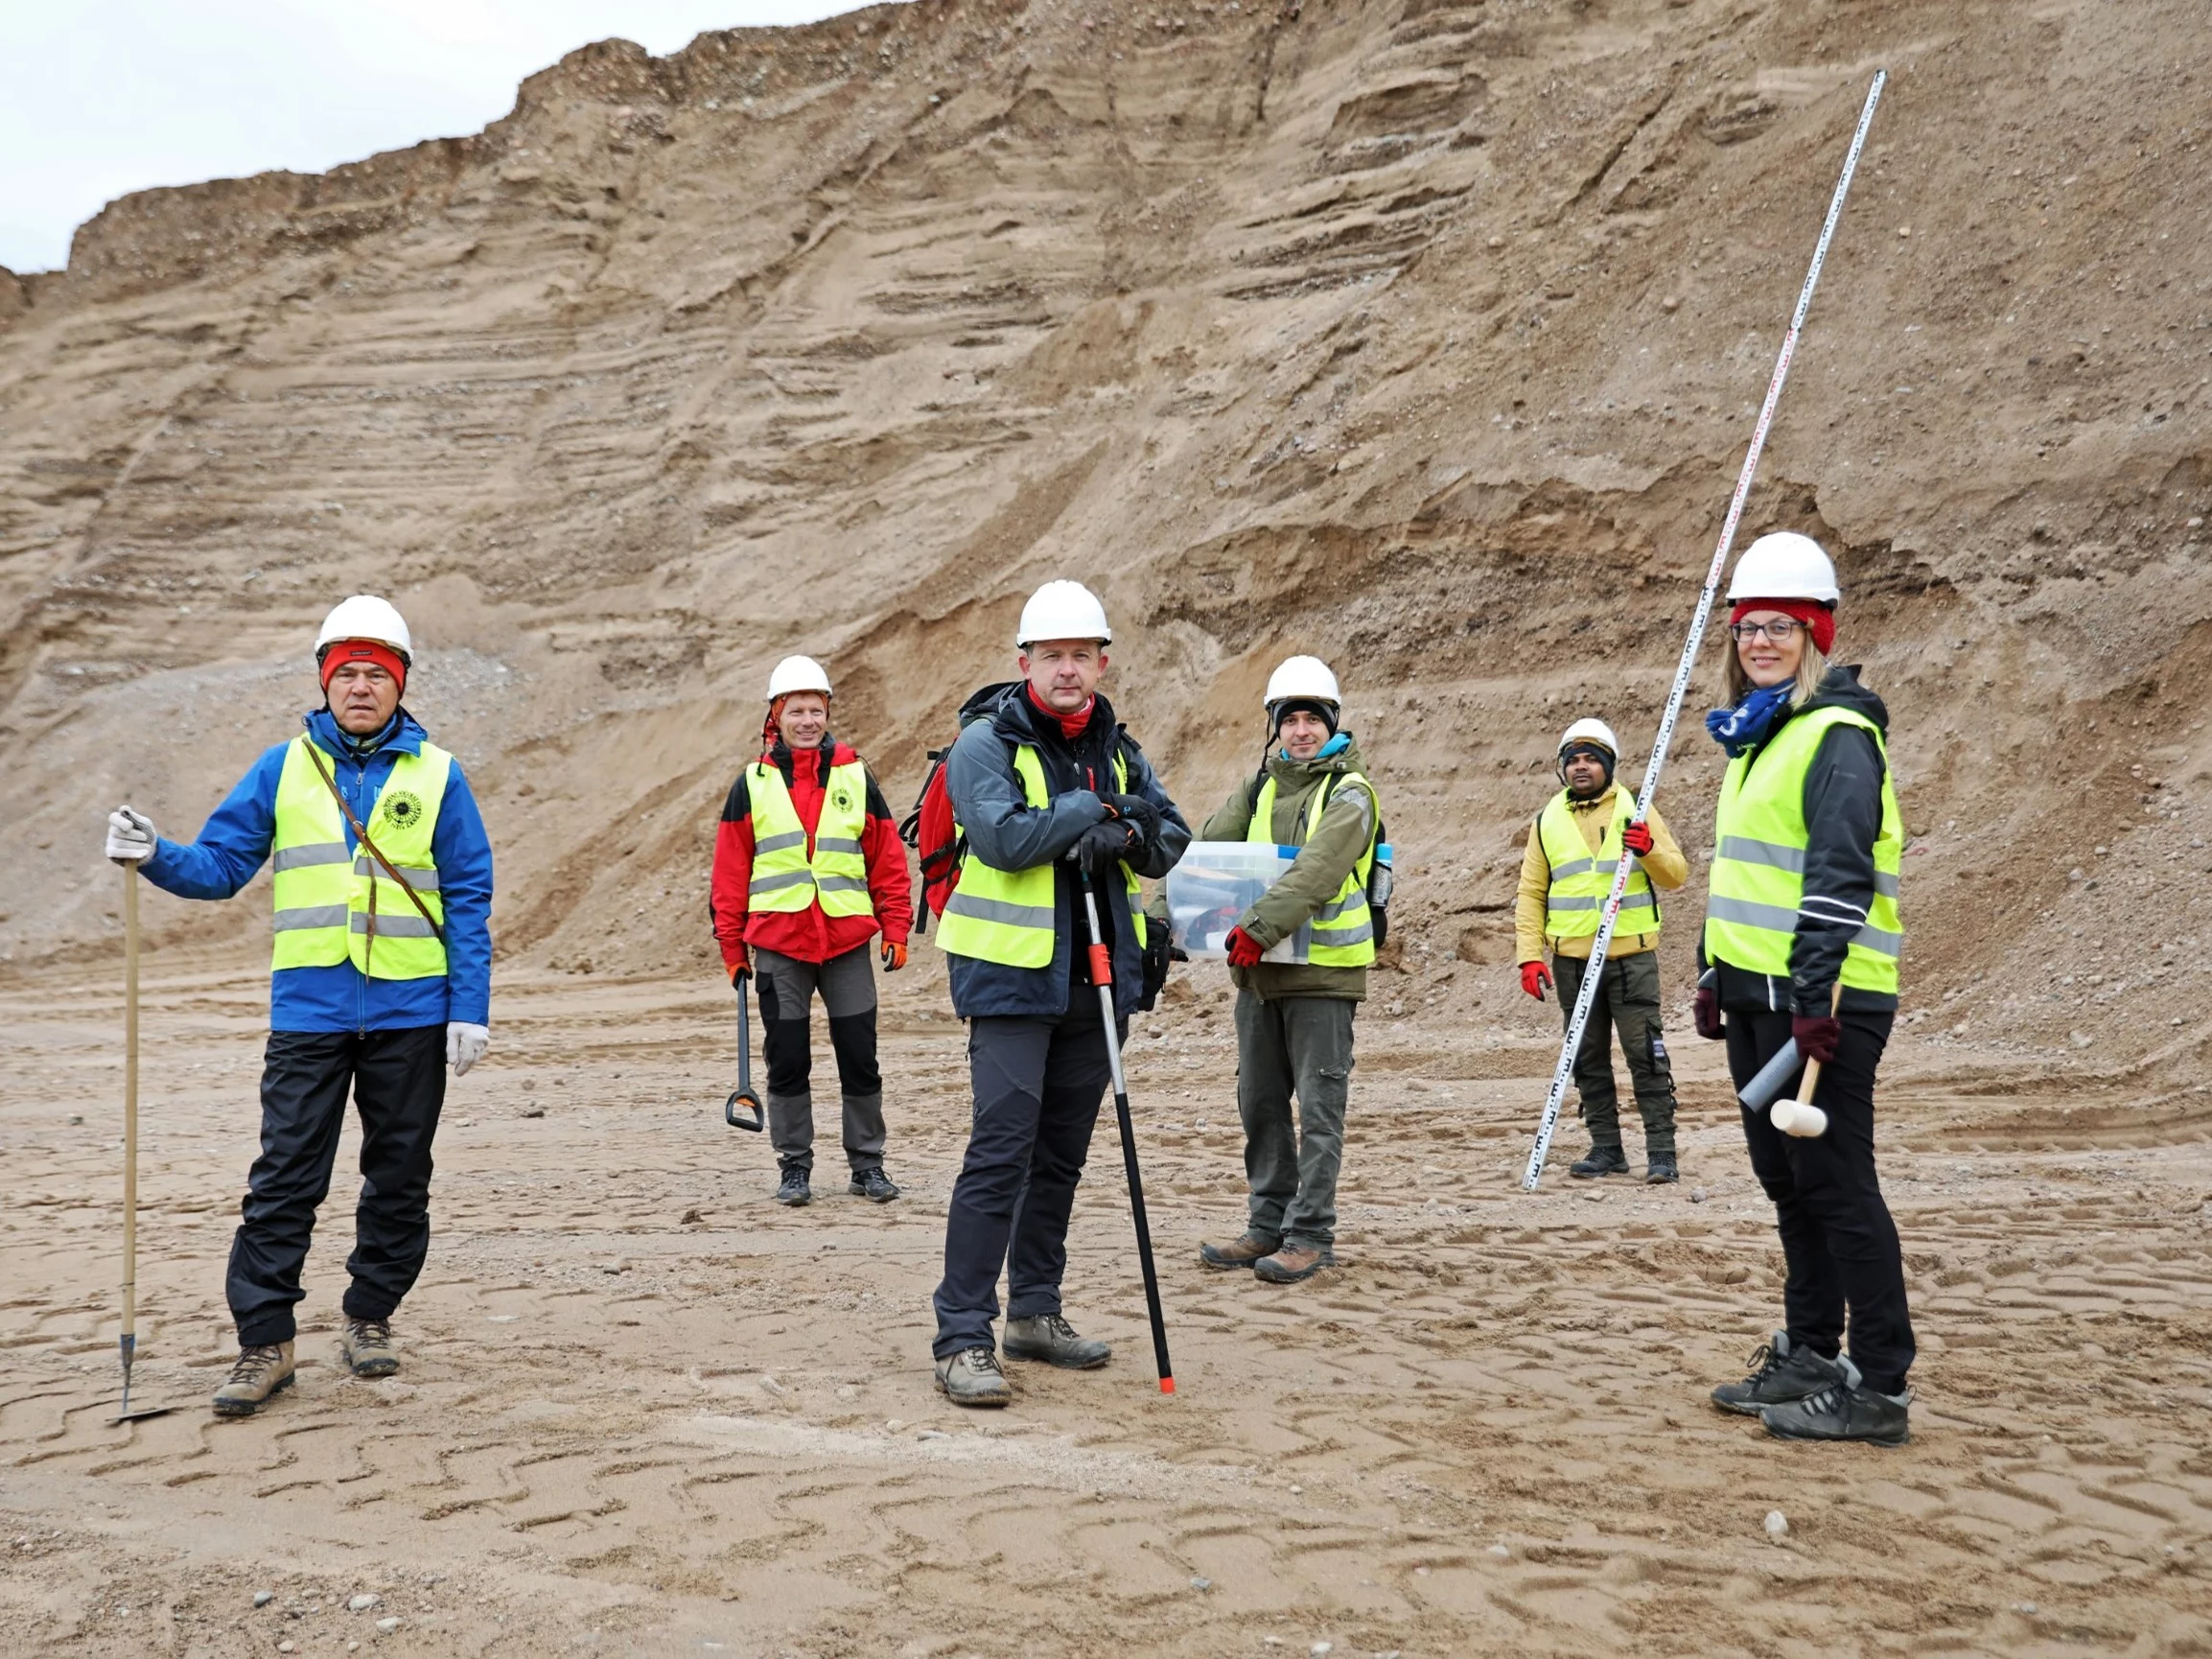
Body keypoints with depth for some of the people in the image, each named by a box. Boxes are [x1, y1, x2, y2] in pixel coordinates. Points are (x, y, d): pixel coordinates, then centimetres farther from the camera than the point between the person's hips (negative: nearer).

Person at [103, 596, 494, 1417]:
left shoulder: (436, 774, 2)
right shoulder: (284, 768, 6)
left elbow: (469, 898, 1)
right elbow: (220, 864, 6)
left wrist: (471, 1010, -5)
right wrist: (155, 855, -15)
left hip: (410, 1015, 0)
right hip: (308, 1011, 0)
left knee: (399, 1177, 10)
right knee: (283, 1179, -2)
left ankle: (371, 1318, 25)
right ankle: (264, 1341, 6)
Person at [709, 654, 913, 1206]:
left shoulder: (855, 778, 6)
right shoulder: (752, 785, 4)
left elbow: (888, 858, 8)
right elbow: (730, 870, 6)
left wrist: (896, 928, 3)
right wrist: (731, 945, 4)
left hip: (848, 942, 1)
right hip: (778, 945, 0)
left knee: (859, 1057, 4)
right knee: (787, 1061, 5)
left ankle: (867, 1164, 15)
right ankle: (794, 1166, 17)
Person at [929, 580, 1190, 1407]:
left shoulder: (1118, 752, 12)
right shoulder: (986, 744, -7)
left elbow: (1172, 840, 6)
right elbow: (1003, 837, -22)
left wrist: (1126, 835, -16)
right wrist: (1098, 809, -13)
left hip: (1098, 982, 7)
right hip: (1013, 980, -6)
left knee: (1062, 1153, 13)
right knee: (1001, 1151, -11)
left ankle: (1035, 1312, 25)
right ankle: (962, 1337, -8)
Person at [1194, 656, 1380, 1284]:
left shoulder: (1349, 794, -8)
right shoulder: (1260, 785, 12)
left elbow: (1315, 873, -22)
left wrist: (1259, 927, -31)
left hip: (1324, 972, -7)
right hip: (1259, 971, 7)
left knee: (1319, 1108, -2)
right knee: (1260, 1103, 12)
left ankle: (1311, 1234, 5)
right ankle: (1268, 1225, 23)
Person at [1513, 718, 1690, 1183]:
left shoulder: (1636, 811, 4)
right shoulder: (1547, 821, 9)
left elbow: (1676, 875, 2)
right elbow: (1531, 894, 9)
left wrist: (1650, 851, -19)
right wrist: (1530, 955, -1)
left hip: (1631, 956, -3)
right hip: (1572, 960, 3)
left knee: (1645, 1055, -5)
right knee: (1588, 1059, 8)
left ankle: (1661, 1152, 0)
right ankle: (1606, 1148, 18)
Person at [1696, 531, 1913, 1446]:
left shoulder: (1837, 735, -11)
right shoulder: (1755, 735, 18)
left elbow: (1841, 878, -20)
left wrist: (1813, 994, -25)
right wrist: (1715, 974, 21)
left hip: (1818, 1002, -9)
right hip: (1757, 995, 10)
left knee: (1835, 1184, -5)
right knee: (1786, 1179, 15)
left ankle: (1879, 1387, 2)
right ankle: (1808, 1356, 26)